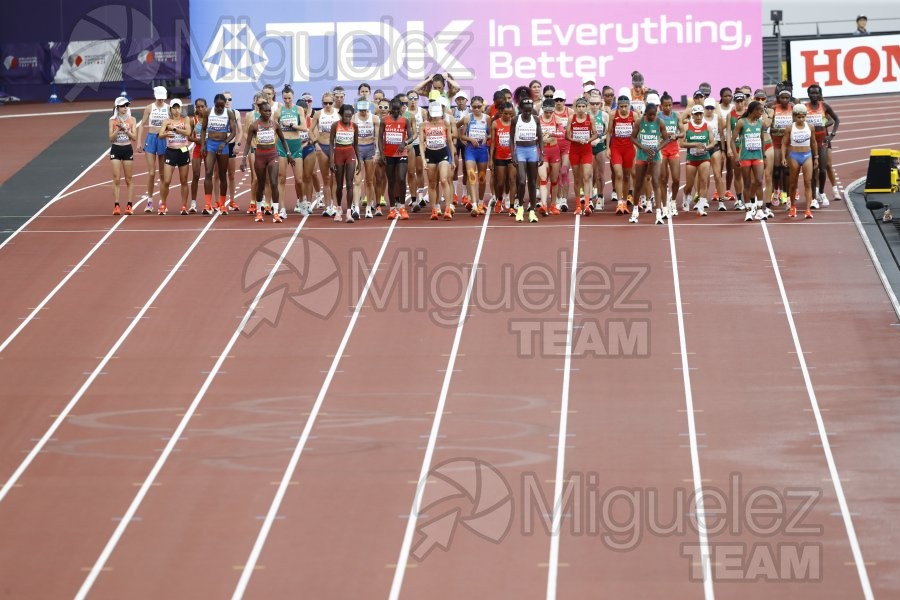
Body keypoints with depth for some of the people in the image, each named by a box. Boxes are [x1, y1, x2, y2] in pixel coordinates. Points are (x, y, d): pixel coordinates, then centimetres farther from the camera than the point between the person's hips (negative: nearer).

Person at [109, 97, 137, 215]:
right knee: (116, 179, -4)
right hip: (116, 149, -1)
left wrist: (125, 129, -16)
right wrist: (118, 129, -17)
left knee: (128, 179, 4)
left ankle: (129, 206, 7)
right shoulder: (113, 120, 1)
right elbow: (111, 138, -3)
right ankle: (116, 206, -4)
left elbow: (134, 137, -3)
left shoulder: (131, 120, 2)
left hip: (128, 149, 1)